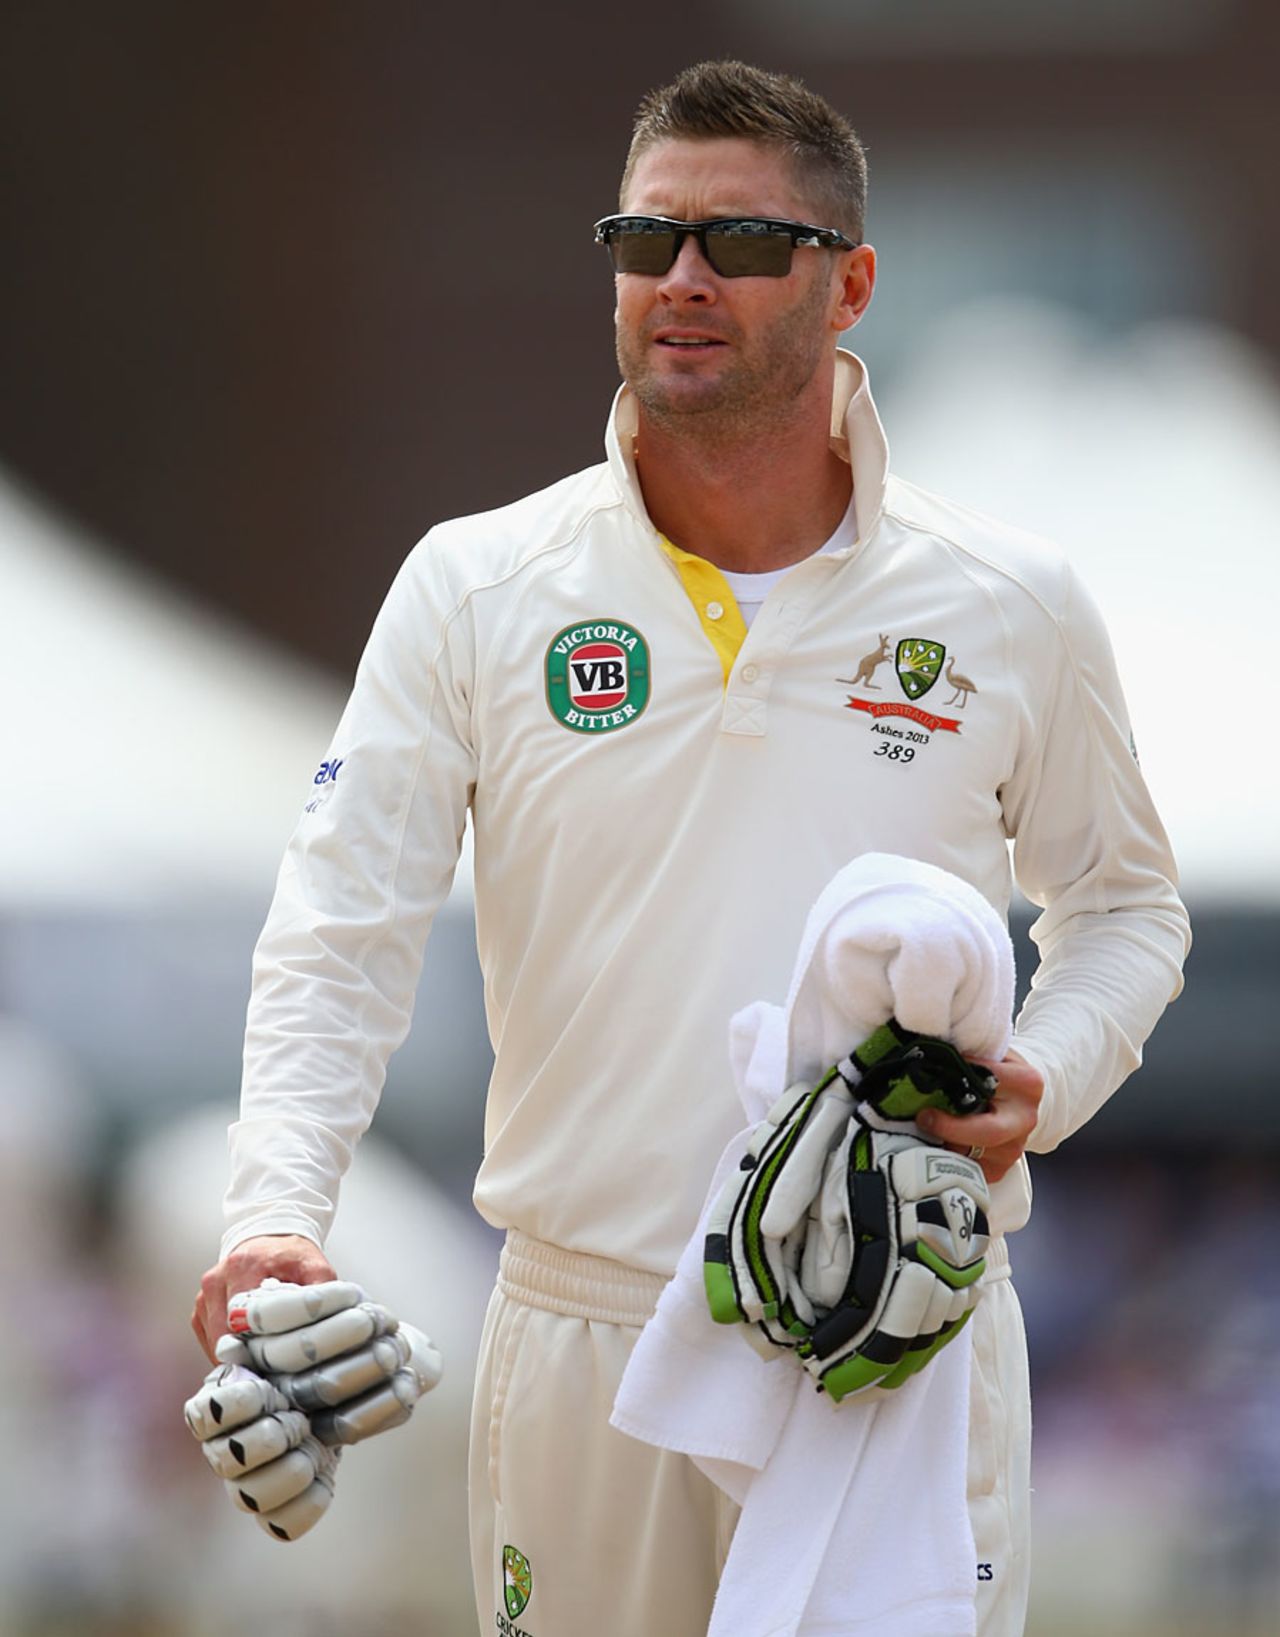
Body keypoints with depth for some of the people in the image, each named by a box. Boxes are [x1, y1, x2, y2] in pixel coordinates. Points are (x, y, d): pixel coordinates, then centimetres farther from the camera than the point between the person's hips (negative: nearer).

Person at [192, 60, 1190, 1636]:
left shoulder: (1010, 604, 4)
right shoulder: (475, 590, 3)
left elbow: (1124, 907, 17)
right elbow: (341, 933, -2)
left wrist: (1045, 1082, -4)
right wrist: (277, 1208, -19)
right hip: (582, 1335, 0)